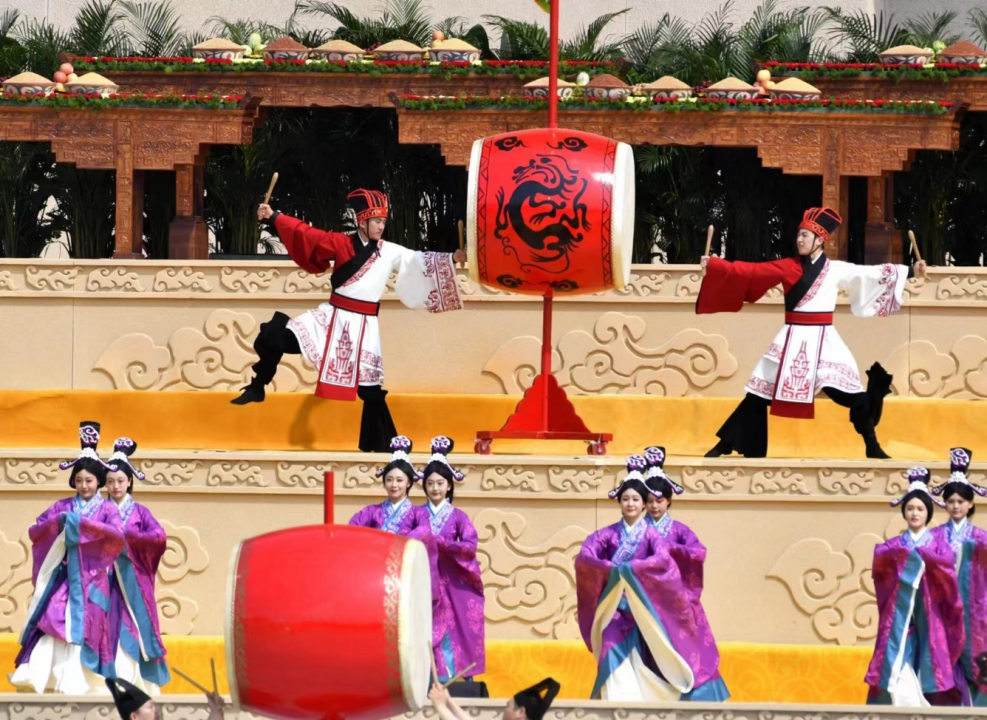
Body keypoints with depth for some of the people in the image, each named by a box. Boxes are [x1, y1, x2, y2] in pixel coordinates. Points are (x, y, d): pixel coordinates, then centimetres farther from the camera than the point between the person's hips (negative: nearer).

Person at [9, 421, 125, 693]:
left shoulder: (107, 508, 5)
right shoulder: (63, 506, 12)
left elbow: (118, 535, -12)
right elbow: (35, 531, 6)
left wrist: (84, 523, -20)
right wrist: (57, 522, -13)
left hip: (91, 577, -1)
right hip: (63, 574, 1)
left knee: (83, 627, -8)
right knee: (52, 621, -14)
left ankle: (79, 682, -7)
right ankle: (35, 675, -23)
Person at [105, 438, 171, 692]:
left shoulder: (140, 512, 6)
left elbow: (160, 537, -9)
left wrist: (127, 536, -13)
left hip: (132, 579, -1)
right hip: (108, 578, 1)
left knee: (135, 630, -4)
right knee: (111, 629, -6)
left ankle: (138, 683, -2)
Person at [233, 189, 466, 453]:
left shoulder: (391, 252, 1)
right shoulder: (341, 243, -1)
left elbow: (421, 262, -3)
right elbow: (306, 234, -1)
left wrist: (452, 259, -18)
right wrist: (274, 217, -4)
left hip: (363, 324, 0)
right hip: (333, 317, 0)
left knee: (370, 386, 0)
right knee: (275, 337, -10)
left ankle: (380, 443, 9)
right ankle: (257, 389, 10)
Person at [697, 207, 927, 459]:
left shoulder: (836, 269, 3)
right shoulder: (788, 267, 2)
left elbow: (874, 274, 6)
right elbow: (750, 272, -3)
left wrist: (910, 271, 2)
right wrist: (713, 265, -11)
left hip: (823, 340, 0)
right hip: (793, 339, 0)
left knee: (852, 392, -5)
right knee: (759, 393, -1)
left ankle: (872, 446, 9)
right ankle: (725, 444, 5)